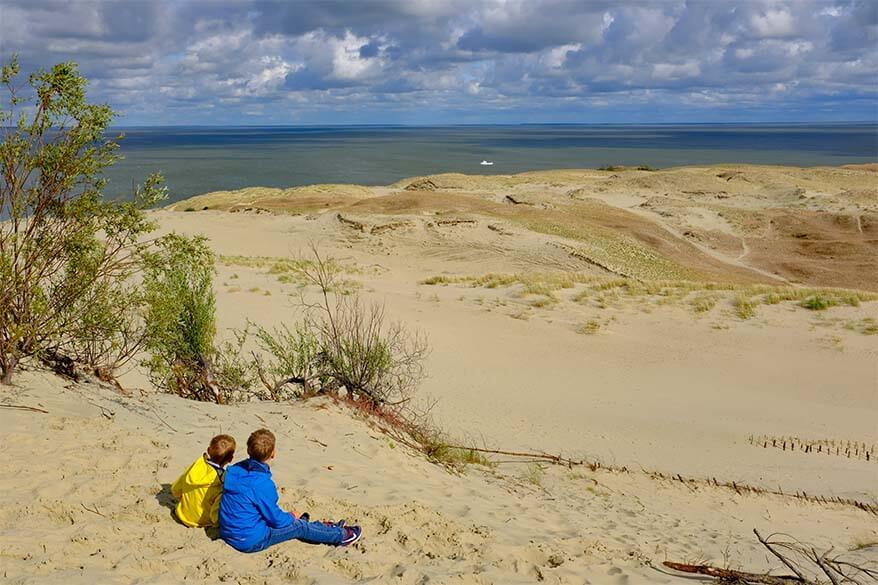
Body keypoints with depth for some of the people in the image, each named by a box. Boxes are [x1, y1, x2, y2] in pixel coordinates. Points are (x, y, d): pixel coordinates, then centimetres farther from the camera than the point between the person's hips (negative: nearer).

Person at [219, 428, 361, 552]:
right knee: (299, 526, 8)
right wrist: (291, 518, 7)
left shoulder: (234, 470, -5)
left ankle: (326, 528, 42)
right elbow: (276, 519, -16)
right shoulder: (262, 484, -29)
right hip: (251, 542, -8)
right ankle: (341, 535, 26)